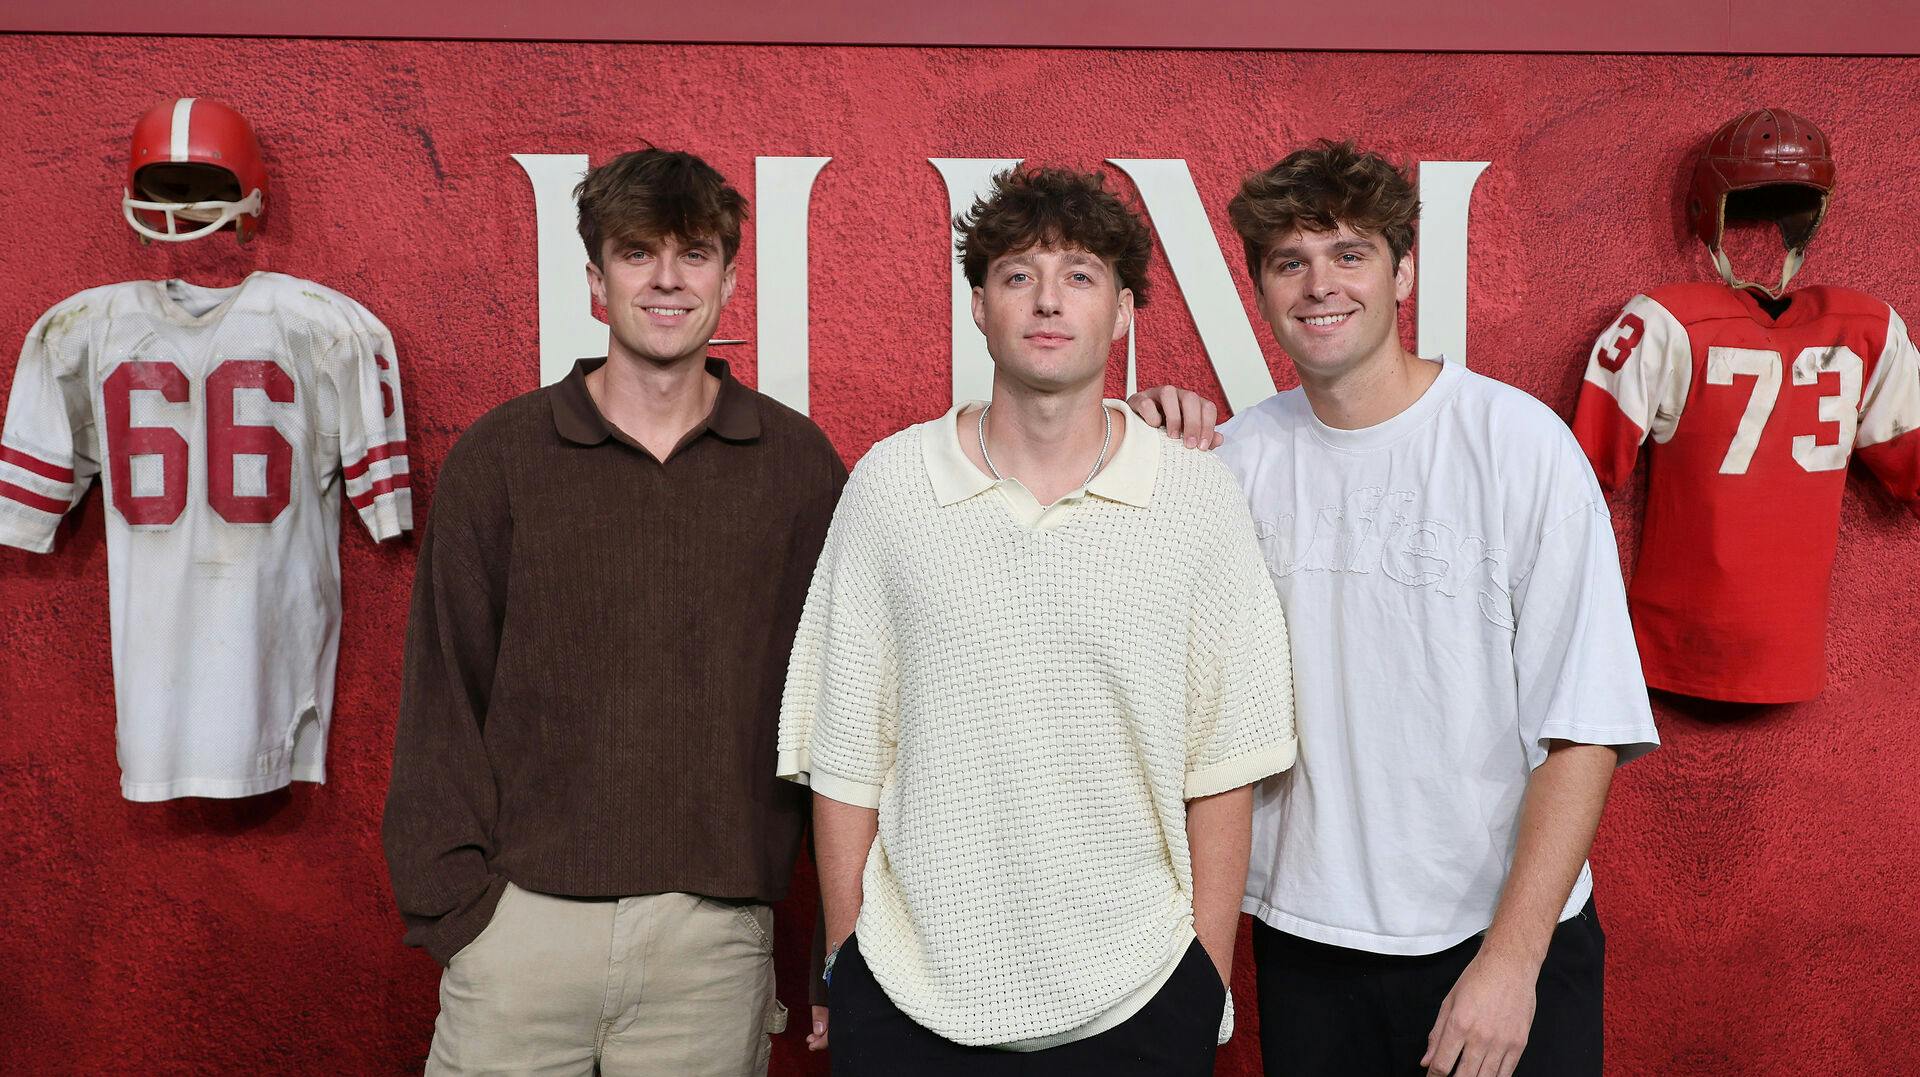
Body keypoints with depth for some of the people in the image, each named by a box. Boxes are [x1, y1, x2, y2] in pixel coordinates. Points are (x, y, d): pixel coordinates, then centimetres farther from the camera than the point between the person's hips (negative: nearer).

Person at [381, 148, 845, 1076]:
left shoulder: (799, 464, 2)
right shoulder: (497, 458, 1)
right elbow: (442, 691, 2)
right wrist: (453, 893, -4)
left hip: (715, 929, 1)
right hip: (520, 918, 0)